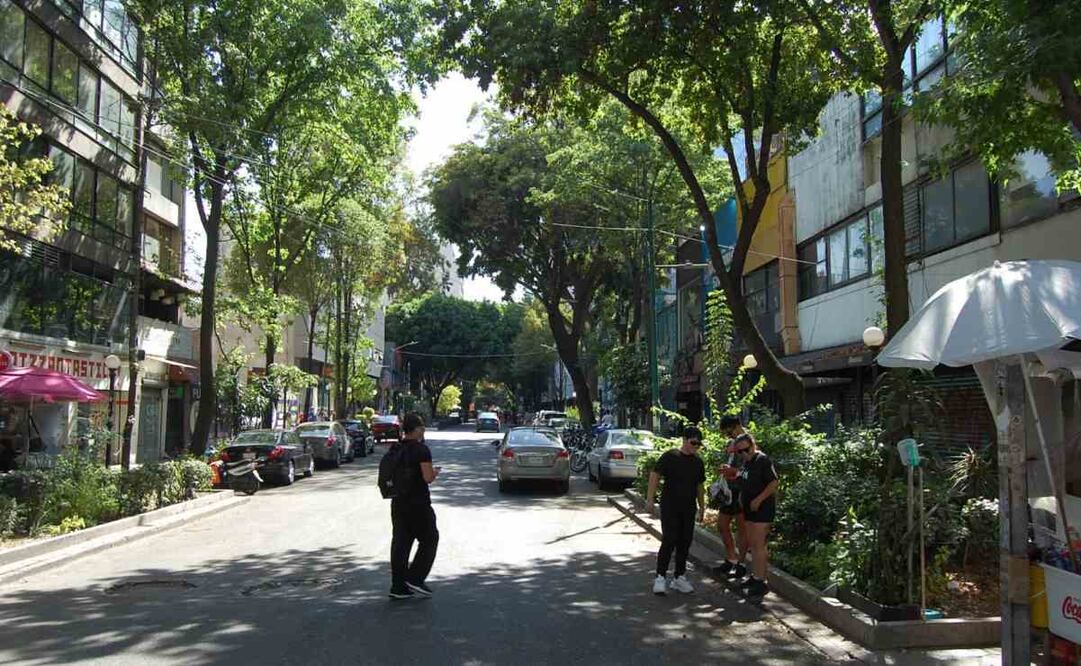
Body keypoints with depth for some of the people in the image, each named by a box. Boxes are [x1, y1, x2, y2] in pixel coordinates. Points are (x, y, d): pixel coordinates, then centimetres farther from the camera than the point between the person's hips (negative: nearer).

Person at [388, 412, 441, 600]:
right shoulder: (421, 449, -14)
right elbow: (428, 477, -20)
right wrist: (435, 472, 2)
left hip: (398, 503, 7)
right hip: (418, 503, -7)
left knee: (400, 542, 9)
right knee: (429, 539, 8)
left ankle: (398, 586, 11)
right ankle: (415, 579, 3)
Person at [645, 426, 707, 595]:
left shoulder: (698, 462, 10)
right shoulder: (670, 456, -8)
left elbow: (700, 485, 20)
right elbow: (655, 476, -9)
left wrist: (702, 506, 19)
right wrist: (650, 499, -15)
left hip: (688, 509, 6)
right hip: (669, 507, -6)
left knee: (684, 543, 9)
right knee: (669, 541, -11)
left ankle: (679, 577, 20)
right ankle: (661, 577, -2)